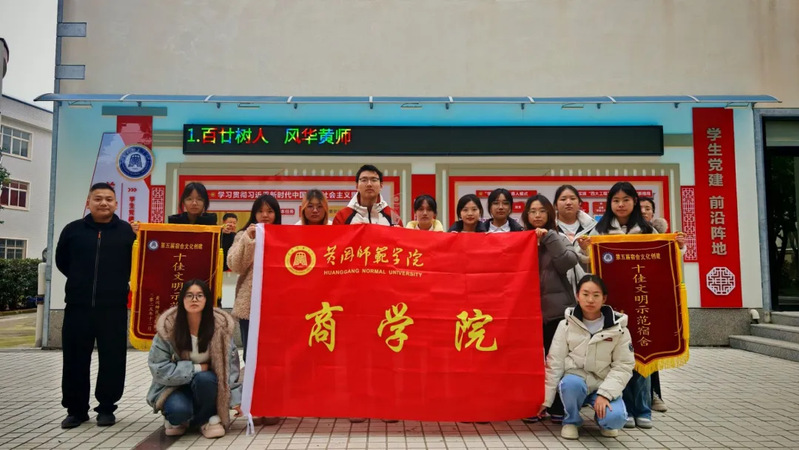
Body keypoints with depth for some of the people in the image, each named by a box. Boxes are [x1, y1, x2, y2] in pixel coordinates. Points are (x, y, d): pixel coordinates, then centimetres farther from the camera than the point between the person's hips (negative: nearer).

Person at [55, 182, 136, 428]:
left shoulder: (127, 231, 0)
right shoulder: (73, 229, 6)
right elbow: (61, 261, 16)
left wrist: (119, 283, -4)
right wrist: (81, 281, 13)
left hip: (114, 307, -1)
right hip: (78, 306, 2)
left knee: (112, 359, 3)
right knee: (75, 359, 7)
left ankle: (107, 408, 18)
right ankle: (76, 409, 21)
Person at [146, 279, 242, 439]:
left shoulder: (221, 326, -13)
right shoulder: (168, 328, -15)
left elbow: (230, 365, -8)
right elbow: (159, 369, -15)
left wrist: (235, 399, -12)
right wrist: (196, 368, -21)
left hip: (207, 383, 1)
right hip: (175, 386, -1)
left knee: (204, 378, -33)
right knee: (179, 410, -32)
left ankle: (209, 418, -5)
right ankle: (176, 419, 6)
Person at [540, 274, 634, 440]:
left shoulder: (618, 328, -6)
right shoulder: (566, 325, -5)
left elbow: (623, 366, -8)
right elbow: (554, 363, -3)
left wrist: (605, 393, -22)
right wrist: (546, 399, -4)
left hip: (603, 385, 0)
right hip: (575, 379, 0)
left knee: (615, 417, -29)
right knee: (571, 383, -35)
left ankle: (603, 421, 10)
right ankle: (571, 421, -4)